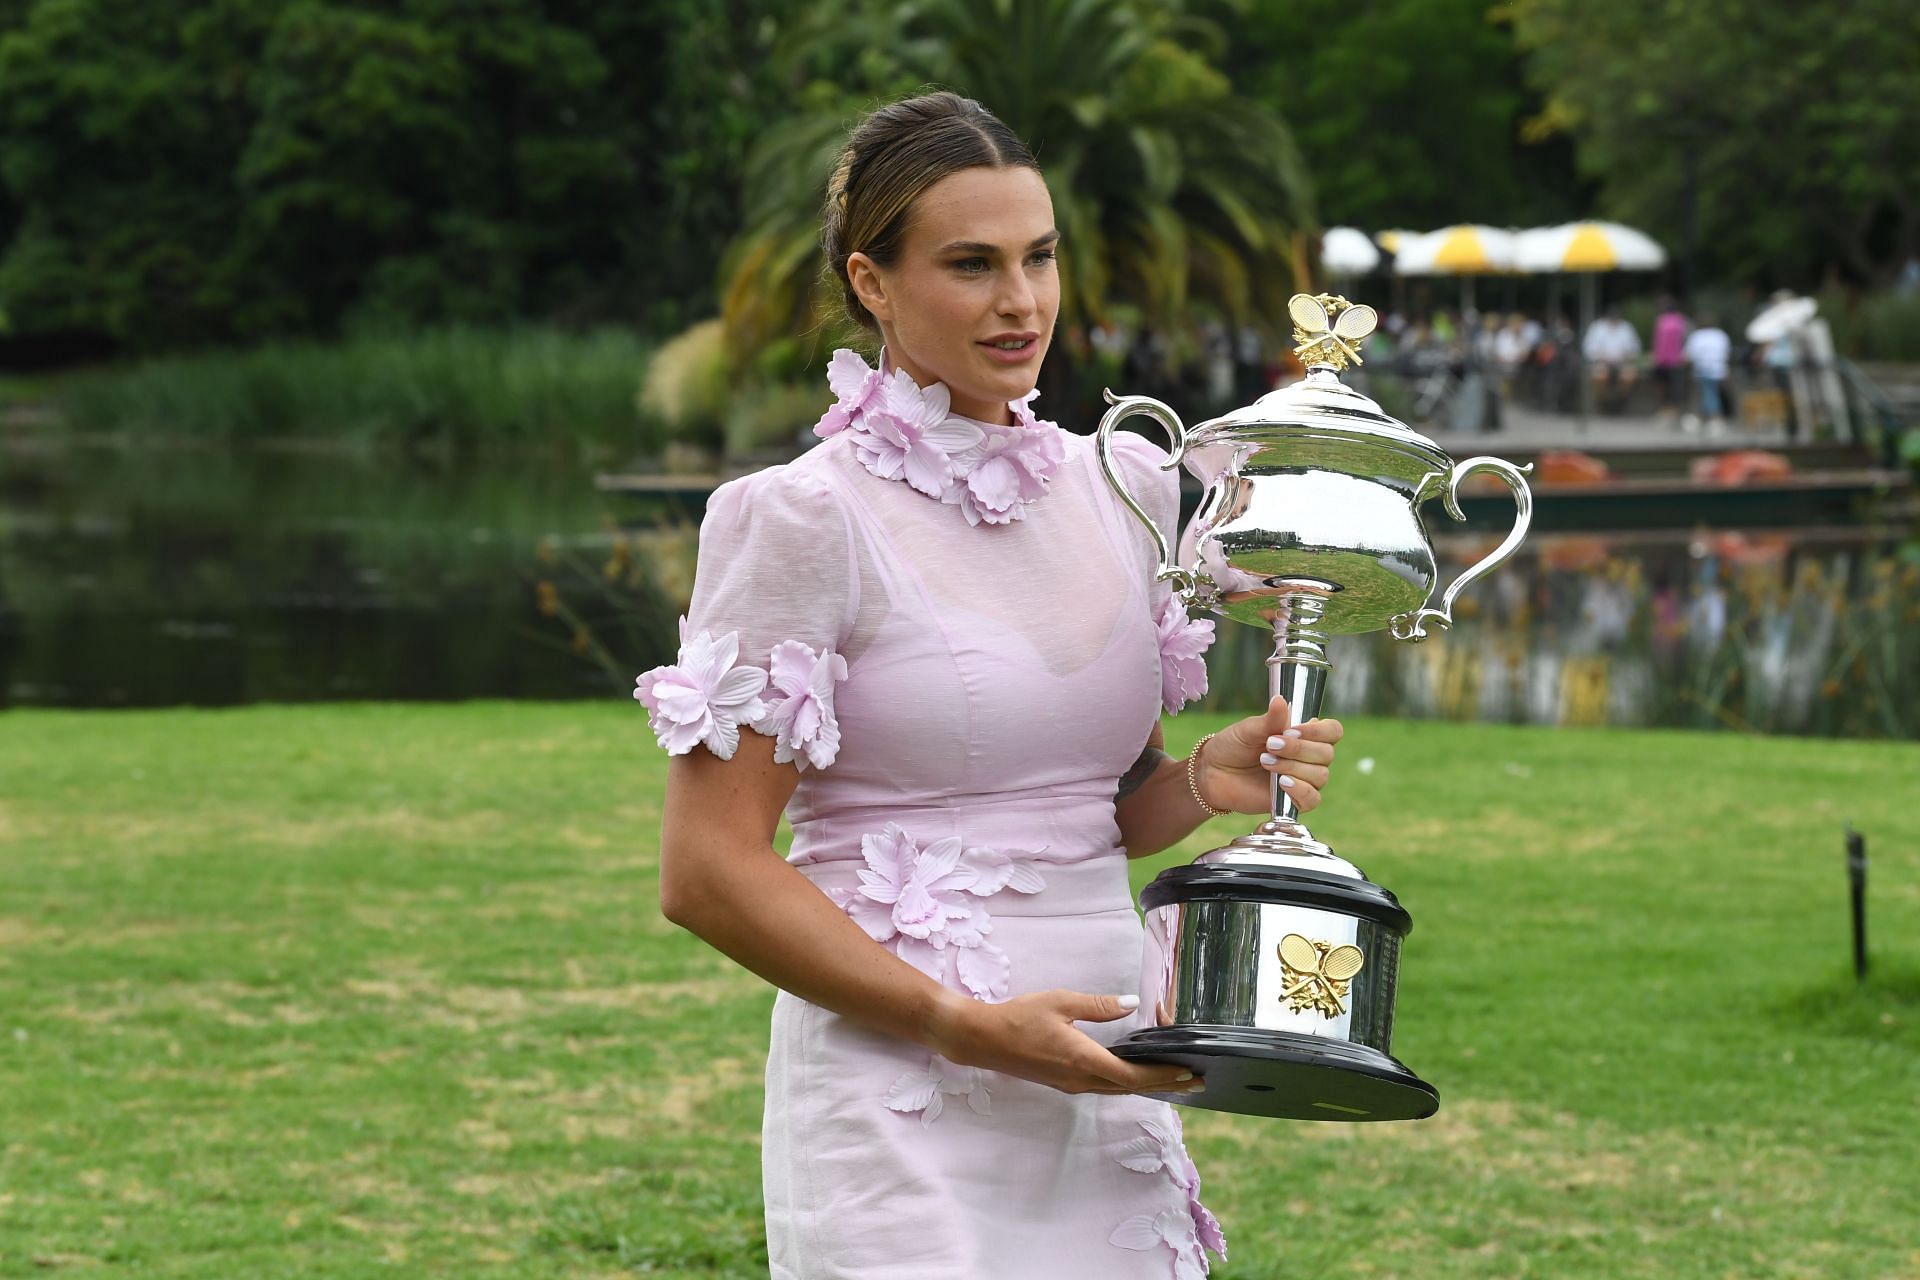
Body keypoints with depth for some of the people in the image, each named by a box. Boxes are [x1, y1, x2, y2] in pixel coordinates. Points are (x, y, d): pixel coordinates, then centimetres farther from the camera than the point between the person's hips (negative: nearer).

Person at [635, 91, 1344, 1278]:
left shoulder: (1119, 488, 9)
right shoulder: (809, 518, -9)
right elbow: (709, 871, -12)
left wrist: (1208, 781, -3)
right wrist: (966, 1026, -17)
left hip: (1101, 1086, 6)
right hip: (905, 1103, -6)